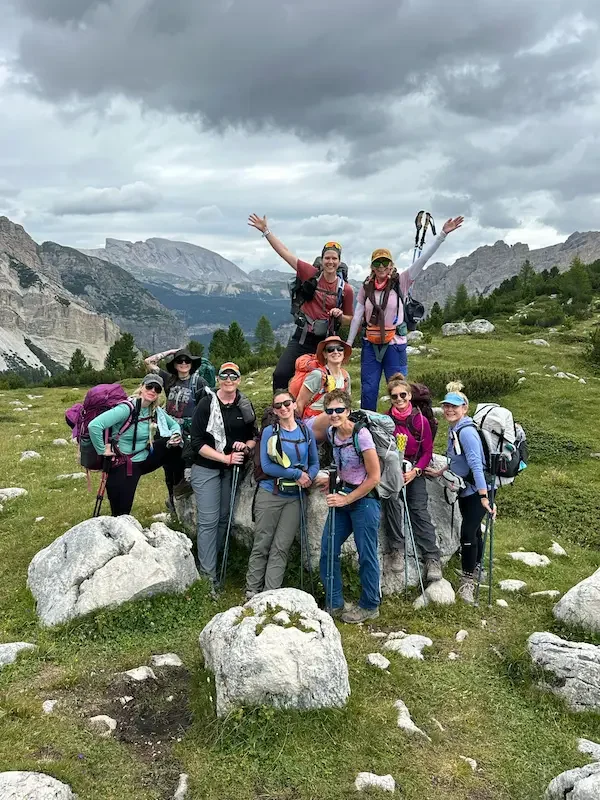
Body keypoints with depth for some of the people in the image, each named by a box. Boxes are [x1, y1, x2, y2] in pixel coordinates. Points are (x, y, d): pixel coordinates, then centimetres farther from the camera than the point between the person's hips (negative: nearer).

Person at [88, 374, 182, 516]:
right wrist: (102, 450, -23)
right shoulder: (127, 408, -23)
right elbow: (94, 426, -33)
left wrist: (176, 435, -7)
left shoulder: (155, 410, 0)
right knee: (121, 514, -3)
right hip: (123, 466, -6)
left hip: (144, 460, 6)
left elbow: (173, 424, 16)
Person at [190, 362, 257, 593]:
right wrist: (226, 458, -19)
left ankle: (210, 561, 29)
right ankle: (208, 574, 3)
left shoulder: (245, 406, 2)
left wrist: (246, 447, -12)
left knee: (224, 518, 13)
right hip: (207, 468, -4)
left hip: (232, 470, 5)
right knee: (209, 521, -5)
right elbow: (198, 443, -13)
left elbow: (253, 437, 11)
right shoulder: (206, 404, -10)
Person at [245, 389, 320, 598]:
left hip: (295, 497, 3)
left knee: (281, 548, 3)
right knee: (262, 545, 2)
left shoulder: (306, 432, 6)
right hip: (269, 495, -2)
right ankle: (252, 591, 13)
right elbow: (266, 466, -12)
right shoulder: (269, 432, -3)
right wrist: (297, 474, -14)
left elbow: (314, 463, 12)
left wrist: (309, 477, -10)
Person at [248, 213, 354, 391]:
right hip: (301, 338, 0)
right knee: (280, 375, -13)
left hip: (325, 342, 1)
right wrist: (266, 231, -7)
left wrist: (340, 315, -12)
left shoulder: (346, 289, -2)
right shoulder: (312, 274, -3)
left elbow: (348, 320, 11)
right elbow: (284, 252, -4)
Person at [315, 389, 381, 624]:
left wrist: (346, 499, -14)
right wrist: (332, 480, 4)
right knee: (327, 551, 6)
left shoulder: (361, 435, -19)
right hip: (342, 497, 7)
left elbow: (374, 477, -17)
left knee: (366, 555, 3)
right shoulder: (332, 433, 3)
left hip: (364, 499, -7)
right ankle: (335, 604, 20)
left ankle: (369, 607, 22)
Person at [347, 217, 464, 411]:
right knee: (368, 390, 6)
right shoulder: (366, 287, 6)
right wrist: (348, 343, 7)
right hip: (371, 344, 2)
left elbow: (422, 259, -10)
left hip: (395, 344, -2)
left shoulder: (400, 282, -2)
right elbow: (357, 316, 7)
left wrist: (442, 234, -17)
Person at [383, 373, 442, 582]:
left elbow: (427, 451, 2)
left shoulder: (421, 421, -1)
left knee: (419, 510, -12)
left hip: (415, 472, 0)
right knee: (391, 502, -25)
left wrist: (414, 471, -11)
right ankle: (397, 549, -14)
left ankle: (432, 559, -9)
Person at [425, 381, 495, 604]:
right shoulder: (453, 430, 7)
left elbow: (476, 465, -29)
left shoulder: (466, 432, -22)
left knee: (468, 533, -9)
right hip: (465, 490, 9)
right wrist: (440, 473, 17)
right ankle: (476, 569, 38)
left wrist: (484, 497, -34)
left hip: (477, 491, -9)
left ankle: (467, 582, 4)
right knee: (473, 530, 20)